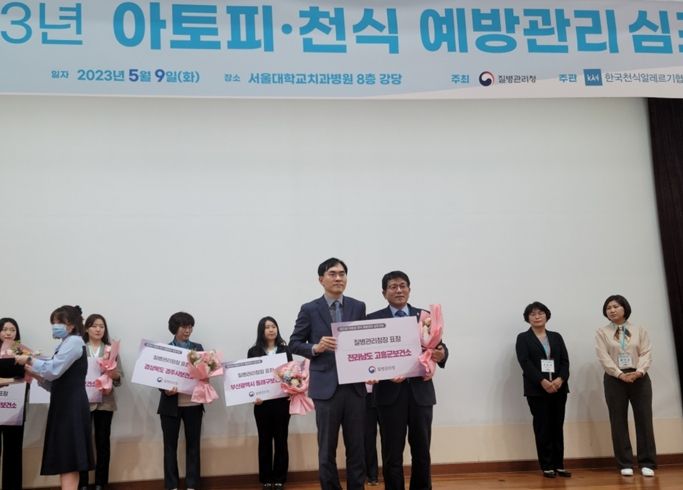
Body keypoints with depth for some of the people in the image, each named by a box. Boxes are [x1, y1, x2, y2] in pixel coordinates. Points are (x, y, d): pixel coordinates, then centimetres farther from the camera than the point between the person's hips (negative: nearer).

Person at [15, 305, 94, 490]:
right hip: (66, 406, 10)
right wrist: (35, 374, 6)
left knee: (68, 462, -11)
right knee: (65, 461, 8)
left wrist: (29, 360, -6)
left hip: (71, 407, -9)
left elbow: (53, 370, -18)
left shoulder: (74, 341, -8)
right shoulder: (66, 344, 20)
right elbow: (56, 381, 19)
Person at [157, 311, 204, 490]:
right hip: (171, 404, -2)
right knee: (170, 445, 4)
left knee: (193, 444, 6)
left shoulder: (198, 348, 9)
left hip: (193, 403, 2)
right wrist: (166, 390, -19)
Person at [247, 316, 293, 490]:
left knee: (281, 440, 3)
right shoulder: (253, 352, 5)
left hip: (281, 400, 0)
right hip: (262, 402, 0)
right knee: (264, 440, 6)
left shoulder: (285, 350, 7)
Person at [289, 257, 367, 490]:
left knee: (357, 447, 8)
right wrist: (316, 348, -14)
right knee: (327, 449, 6)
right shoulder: (310, 310, 0)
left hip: (355, 385, 2)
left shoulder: (358, 307, 8)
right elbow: (294, 344, 3)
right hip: (326, 387, -2)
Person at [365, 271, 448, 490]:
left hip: (421, 391, 2)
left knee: (422, 451, 9)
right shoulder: (374, 319, 3)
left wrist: (441, 354, -21)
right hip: (390, 392, -2)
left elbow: (439, 347, 3)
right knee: (392, 453, 5)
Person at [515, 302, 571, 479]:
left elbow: (565, 361, 6)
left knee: (557, 427, 5)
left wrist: (560, 379, -13)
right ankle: (547, 466, 3)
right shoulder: (523, 338, 3)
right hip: (537, 390, -3)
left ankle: (559, 465, 10)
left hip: (558, 388, 4)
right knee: (543, 428, -1)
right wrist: (543, 382, -19)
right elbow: (525, 363, -9)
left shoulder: (556, 337, 15)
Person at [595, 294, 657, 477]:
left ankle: (647, 463, 4)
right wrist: (620, 374, -18)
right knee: (619, 421, 0)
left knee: (644, 419, -2)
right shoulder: (602, 333, 5)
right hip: (615, 379, -1)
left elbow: (646, 353, -1)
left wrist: (639, 371, -19)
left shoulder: (639, 330, 10)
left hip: (639, 378, 1)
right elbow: (604, 357, -6)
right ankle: (625, 464, 5)